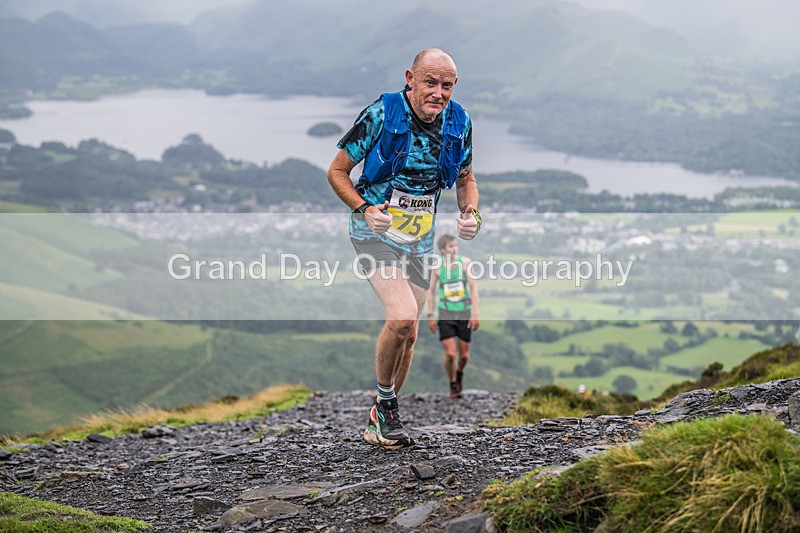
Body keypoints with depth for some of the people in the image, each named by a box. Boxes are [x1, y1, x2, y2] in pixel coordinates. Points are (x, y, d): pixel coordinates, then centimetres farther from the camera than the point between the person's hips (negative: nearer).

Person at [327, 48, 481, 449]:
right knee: (403, 316, -24)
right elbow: (337, 171, -8)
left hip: (419, 240, 5)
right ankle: (385, 402, -1)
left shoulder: (459, 123, -3)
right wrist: (364, 208, -24)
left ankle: (381, 420, 28)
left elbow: (465, 178, 14)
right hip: (374, 232, -5)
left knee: (407, 334, 11)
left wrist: (471, 213, -6)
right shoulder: (382, 114, -17)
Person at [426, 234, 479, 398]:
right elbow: (431, 291, 5)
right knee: (450, 354, -10)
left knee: (464, 355, 6)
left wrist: (475, 314, -13)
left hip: (464, 313, 1)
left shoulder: (465, 262, -8)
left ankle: (460, 372, 40)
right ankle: (453, 385, 14)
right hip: (446, 315, -1)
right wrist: (430, 316, 3)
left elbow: (474, 288, -7)